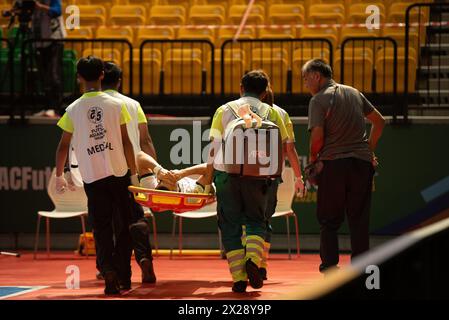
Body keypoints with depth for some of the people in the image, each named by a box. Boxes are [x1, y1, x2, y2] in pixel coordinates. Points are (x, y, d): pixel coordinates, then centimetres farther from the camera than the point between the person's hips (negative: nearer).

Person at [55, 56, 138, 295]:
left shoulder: (73, 110, -1)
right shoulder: (116, 105, -3)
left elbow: (63, 146, 3)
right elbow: (126, 142, -1)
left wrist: (59, 176, 15)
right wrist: (133, 173, 7)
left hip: (92, 177, 0)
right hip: (118, 173, 0)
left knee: (102, 228, 4)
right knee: (124, 224, 12)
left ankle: (108, 270, -15)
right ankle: (123, 274, 13)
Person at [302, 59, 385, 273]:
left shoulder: (319, 100, -6)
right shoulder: (354, 93, 13)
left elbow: (317, 136, -14)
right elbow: (379, 121, 18)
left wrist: (313, 157, 4)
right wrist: (369, 150, 21)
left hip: (333, 163, -5)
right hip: (362, 162, 5)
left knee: (329, 222, 6)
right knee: (359, 221, 7)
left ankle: (330, 268, 1)